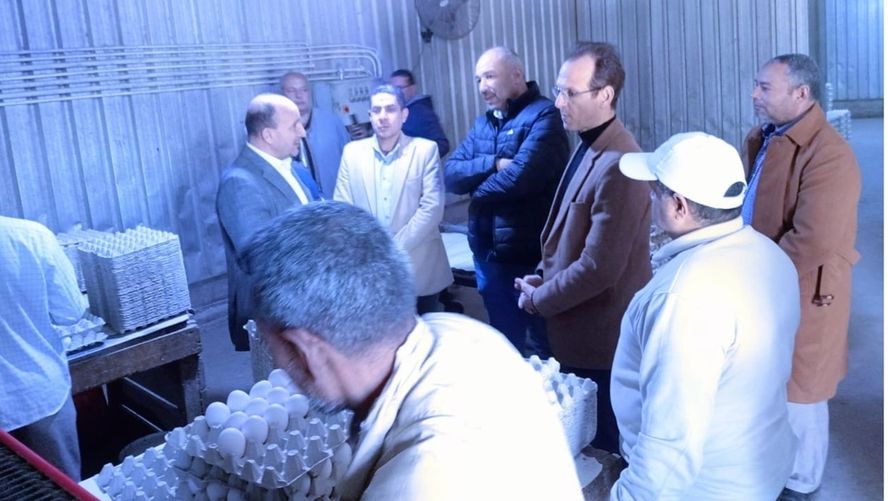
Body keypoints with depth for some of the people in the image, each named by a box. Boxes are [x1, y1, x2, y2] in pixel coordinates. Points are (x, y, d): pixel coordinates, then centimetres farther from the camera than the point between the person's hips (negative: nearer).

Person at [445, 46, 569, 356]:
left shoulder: (543, 115, -11)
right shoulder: (482, 124, 13)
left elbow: (520, 177, -24)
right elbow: (451, 174, 2)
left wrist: (477, 191, -5)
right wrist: (494, 164, -16)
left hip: (531, 255, -7)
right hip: (488, 253, 7)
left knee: (545, 345, 7)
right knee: (504, 341, 19)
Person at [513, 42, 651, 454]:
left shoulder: (617, 166, -26)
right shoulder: (590, 146, 5)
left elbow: (599, 268, -26)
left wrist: (538, 299, -13)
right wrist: (544, 277, 3)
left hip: (598, 340, -9)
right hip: (580, 331, 9)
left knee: (600, 447, 12)